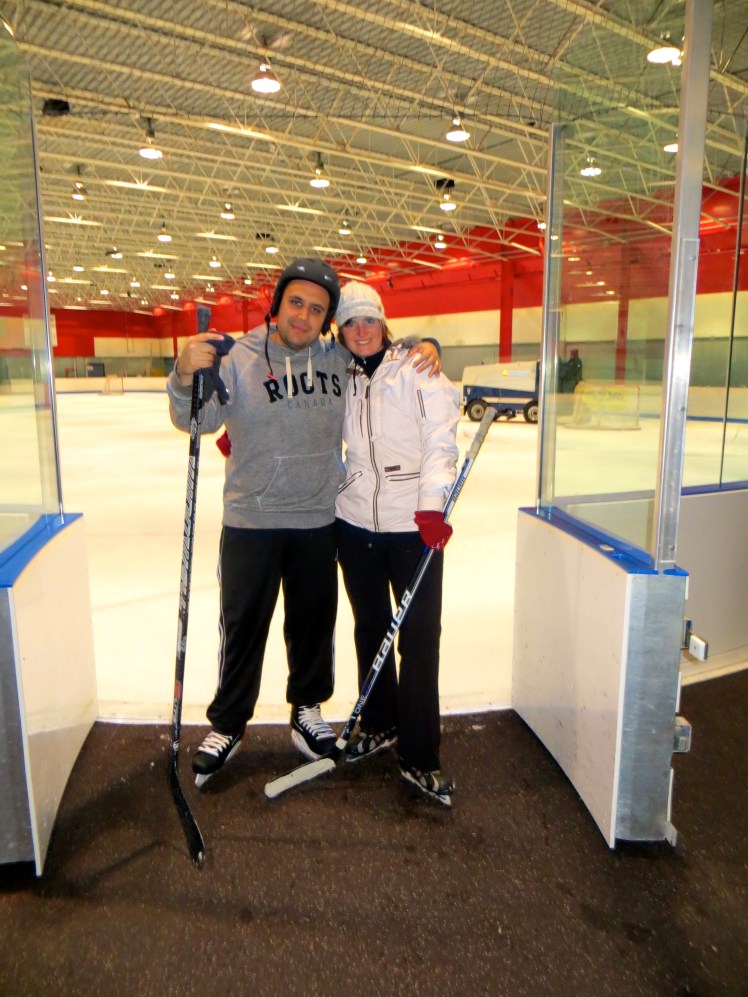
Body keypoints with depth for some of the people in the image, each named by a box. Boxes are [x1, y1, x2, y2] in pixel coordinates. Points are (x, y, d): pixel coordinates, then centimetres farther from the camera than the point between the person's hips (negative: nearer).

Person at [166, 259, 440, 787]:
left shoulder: (340, 359, 2)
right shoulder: (239, 359, -8)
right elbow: (198, 419, -17)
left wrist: (422, 347, -3)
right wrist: (186, 376, -37)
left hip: (318, 523, 3)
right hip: (251, 523, -2)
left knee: (314, 623, 17)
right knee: (242, 626, 10)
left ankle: (308, 710, 39)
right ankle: (227, 724, 30)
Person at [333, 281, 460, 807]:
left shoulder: (417, 370, -5)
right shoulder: (339, 380, 8)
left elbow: (440, 442, -11)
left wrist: (432, 507, -23)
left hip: (414, 526, -4)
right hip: (355, 522, 4)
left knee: (420, 639, -1)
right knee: (371, 630, 16)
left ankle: (419, 759, 12)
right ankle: (379, 726, 37)